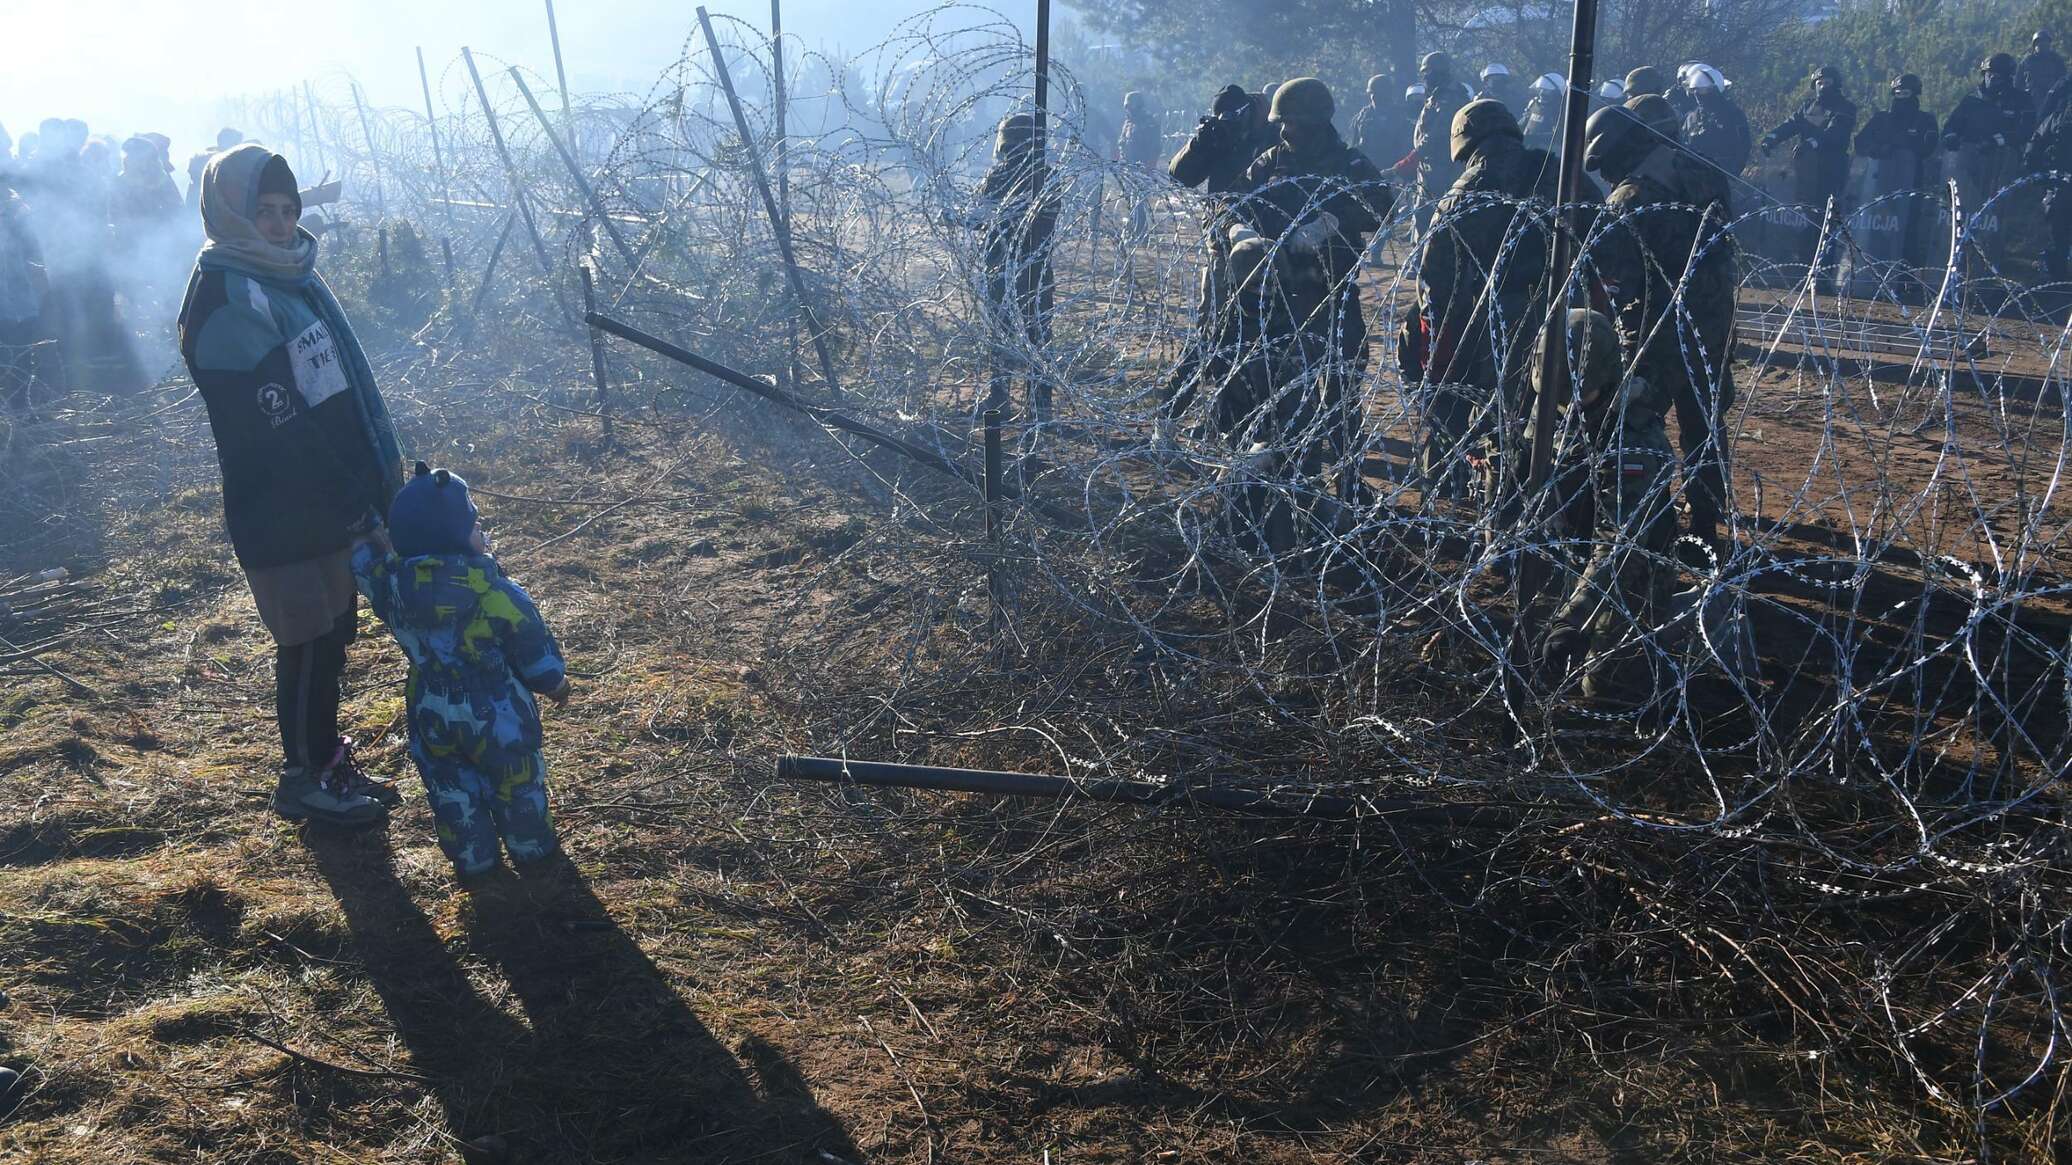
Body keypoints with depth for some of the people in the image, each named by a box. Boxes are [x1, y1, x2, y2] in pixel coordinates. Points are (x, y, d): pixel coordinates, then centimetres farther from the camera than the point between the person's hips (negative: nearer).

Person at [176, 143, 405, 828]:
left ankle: (326, 755, 34)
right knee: (309, 642, 3)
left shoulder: (292, 272, 10)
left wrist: (379, 476, 10)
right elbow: (278, 420, -21)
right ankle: (307, 779, 19)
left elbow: (346, 380, 13)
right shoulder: (224, 297, -17)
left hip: (334, 501, 8)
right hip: (284, 517, -8)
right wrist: (354, 491, -19)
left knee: (334, 628, 18)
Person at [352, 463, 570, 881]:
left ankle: (473, 859, 38)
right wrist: (555, 683, 2)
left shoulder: (393, 587, -16)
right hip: (498, 716, -3)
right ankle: (531, 848, 38)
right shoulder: (496, 594, -28)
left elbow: (366, 563, 8)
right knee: (516, 783, 20)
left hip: (433, 717, 4)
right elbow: (534, 649, -16)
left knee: (451, 790, 23)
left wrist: (367, 533, 25)